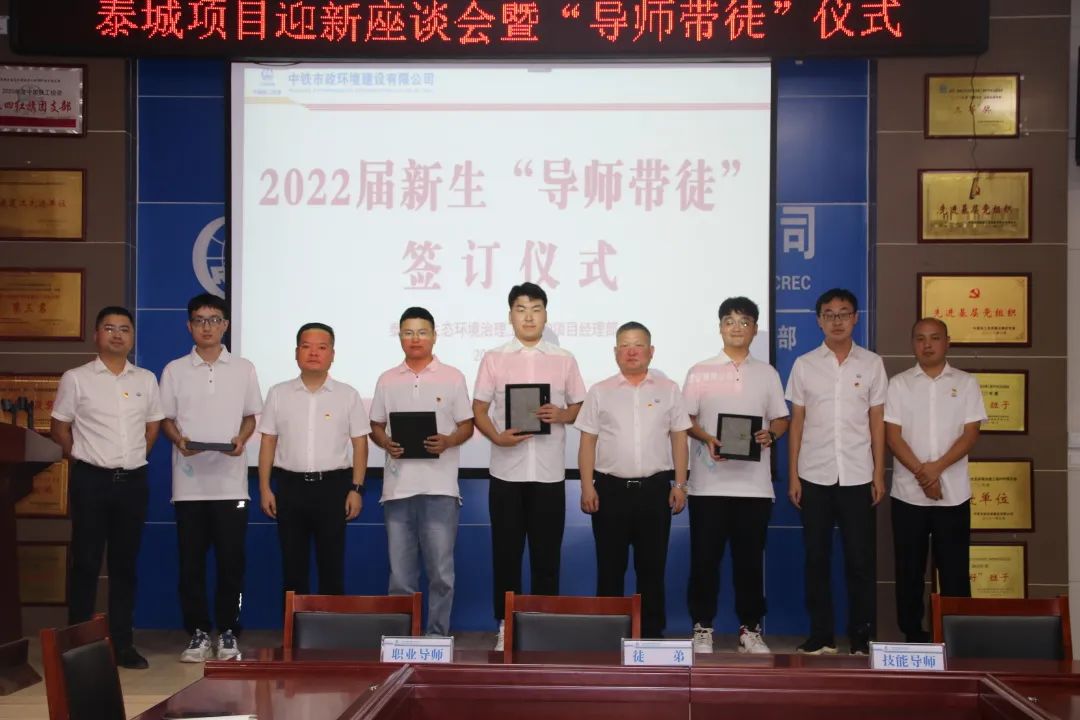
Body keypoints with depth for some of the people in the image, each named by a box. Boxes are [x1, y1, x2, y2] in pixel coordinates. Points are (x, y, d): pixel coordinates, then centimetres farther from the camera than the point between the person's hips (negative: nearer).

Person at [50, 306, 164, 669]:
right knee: (86, 564, -1)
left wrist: (137, 456, 9)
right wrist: (80, 458, 1)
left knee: (125, 565, 8)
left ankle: (122, 643, 14)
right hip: (91, 480, -3)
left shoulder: (146, 379, 9)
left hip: (133, 480, 3)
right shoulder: (76, 378, -1)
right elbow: (60, 427, 4)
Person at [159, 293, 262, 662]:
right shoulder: (175, 370, 8)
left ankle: (227, 632, 11)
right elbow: (166, 418, 9)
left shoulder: (243, 369, 8)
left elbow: (250, 416, 11)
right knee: (191, 561, 2)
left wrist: (241, 439, -9)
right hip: (189, 481, 0)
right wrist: (178, 439, -11)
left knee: (231, 560, 0)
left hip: (230, 479, 0)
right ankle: (198, 633, 12)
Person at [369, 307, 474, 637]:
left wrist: (448, 441, -15)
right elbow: (375, 426, 14)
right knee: (400, 573, 7)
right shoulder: (387, 380, 10)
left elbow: (467, 426, 5)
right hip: (397, 487, 2)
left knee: (441, 571, 0)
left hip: (440, 488, -2)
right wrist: (386, 443, -8)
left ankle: (437, 637, 10)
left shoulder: (452, 377, 4)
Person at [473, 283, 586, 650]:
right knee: (506, 553, 4)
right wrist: (497, 436, -14)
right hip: (506, 471, 0)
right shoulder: (494, 359, 4)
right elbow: (479, 409, 4)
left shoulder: (564, 360, 7)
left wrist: (560, 415, -11)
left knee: (546, 555, 5)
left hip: (549, 472, 1)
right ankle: (505, 626, 14)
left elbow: (580, 408, 11)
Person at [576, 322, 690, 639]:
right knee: (610, 566, 5)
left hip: (655, 488, 1)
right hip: (611, 488, 0)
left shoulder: (668, 390, 7)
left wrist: (680, 485, 2)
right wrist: (587, 487, -3)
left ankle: (652, 633, 15)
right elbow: (588, 442, 4)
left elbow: (679, 440, 8)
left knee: (652, 566, 6)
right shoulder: (600, 392, 5)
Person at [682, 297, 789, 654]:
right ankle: (703, 627, 11)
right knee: (705, 557, 1)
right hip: (709, 482, -1)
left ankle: (750, 628, 15)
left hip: (754, 482, 1)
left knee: (750, 558, 5)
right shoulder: (700, 372, 6)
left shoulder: (767, 373, 12)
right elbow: (686, 419, 4)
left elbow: (781, 419, 13)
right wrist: (707, 439, -15)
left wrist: (770, 434, -9)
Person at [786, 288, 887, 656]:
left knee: (860, 560, 1)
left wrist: (879, 475, 1)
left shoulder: (872, 364, 4)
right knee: (817, 559, 5)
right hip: (815, 476, 0)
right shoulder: (804, 364, 4)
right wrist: (793, 475, 1)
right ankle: (820, 636, 12)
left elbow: (877, 422, 5)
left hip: (858, 476, 0)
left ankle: (861, 637, 10)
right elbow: (797, 423, 5)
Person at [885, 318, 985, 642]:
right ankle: (913, 636, 14)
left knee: (954, 568, 2)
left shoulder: (966, 383, 5)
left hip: (954, 493, 0)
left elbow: (970, 433, -3)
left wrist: (937, 468, -15)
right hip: (908, 493, 0)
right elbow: (893, 435, -3)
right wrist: (921, 473, -14)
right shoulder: (898, 384, 4)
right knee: (909, 569, 5)